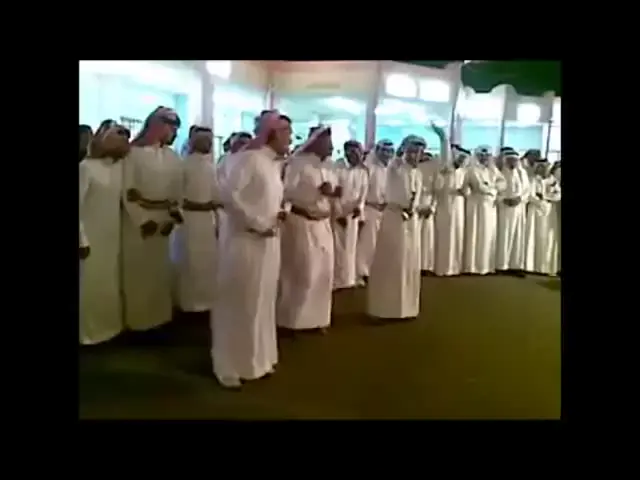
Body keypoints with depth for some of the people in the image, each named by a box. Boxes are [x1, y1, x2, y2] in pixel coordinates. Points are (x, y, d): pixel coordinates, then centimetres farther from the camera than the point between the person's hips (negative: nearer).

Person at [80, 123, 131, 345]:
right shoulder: (87, 167, -13)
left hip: (112, 236, 6)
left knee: (111, 283, 15)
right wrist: (82, 239, -15)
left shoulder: (120, 167, 4)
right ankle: (89, 332, 21)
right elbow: (78, 204, -14)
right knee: (91, 284, 4)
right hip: (91, 236, -6)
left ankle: (110, 326, 30)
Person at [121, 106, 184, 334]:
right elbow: (127, 190, -10)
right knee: (138, 271, 1)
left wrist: (171, 219, -3)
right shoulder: (134, 152, -6)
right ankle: (138, 323, 11)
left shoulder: (173, 158, 7)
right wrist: (143, 220, -13)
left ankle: (159, 321, 19)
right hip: (137, 220, -4)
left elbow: (178, 190, 8)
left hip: (163, 221, 4)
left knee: (160, 271, 10)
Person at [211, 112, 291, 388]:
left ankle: (257, 360, 30)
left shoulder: (275, 165, 13)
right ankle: (229, 367, 16)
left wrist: (279, 214, -2)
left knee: (261, 303, 15)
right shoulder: (251, 158, -11)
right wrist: (258, 223, -17)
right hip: (246, 241, -8)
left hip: (269, 243, 8)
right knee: (238, 305, 2)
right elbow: (228, 193, -21)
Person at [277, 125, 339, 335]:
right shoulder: (297, 163, -9)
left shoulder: (328, 167, 12)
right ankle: (291, 318, 11)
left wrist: (335, 195, -5)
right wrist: (317, 191, -24)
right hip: (302, 224, -7)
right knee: (303, 274, -4)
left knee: (323, 272, 10)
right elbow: (288, 192, -19)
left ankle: (317, 317, 23)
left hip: (323, 225, 7)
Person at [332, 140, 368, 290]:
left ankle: (348, 279, 19)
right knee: (337, 248, 0)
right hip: (337, 213, -4)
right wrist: (339, 213, -12)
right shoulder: (338, 169, -9)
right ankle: (336, 280, 8)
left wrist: (359, 207, -13)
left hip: (354, 214, 4)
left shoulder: (363, 172, 4)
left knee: (351, 247, 9)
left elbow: (363, 193, 6)